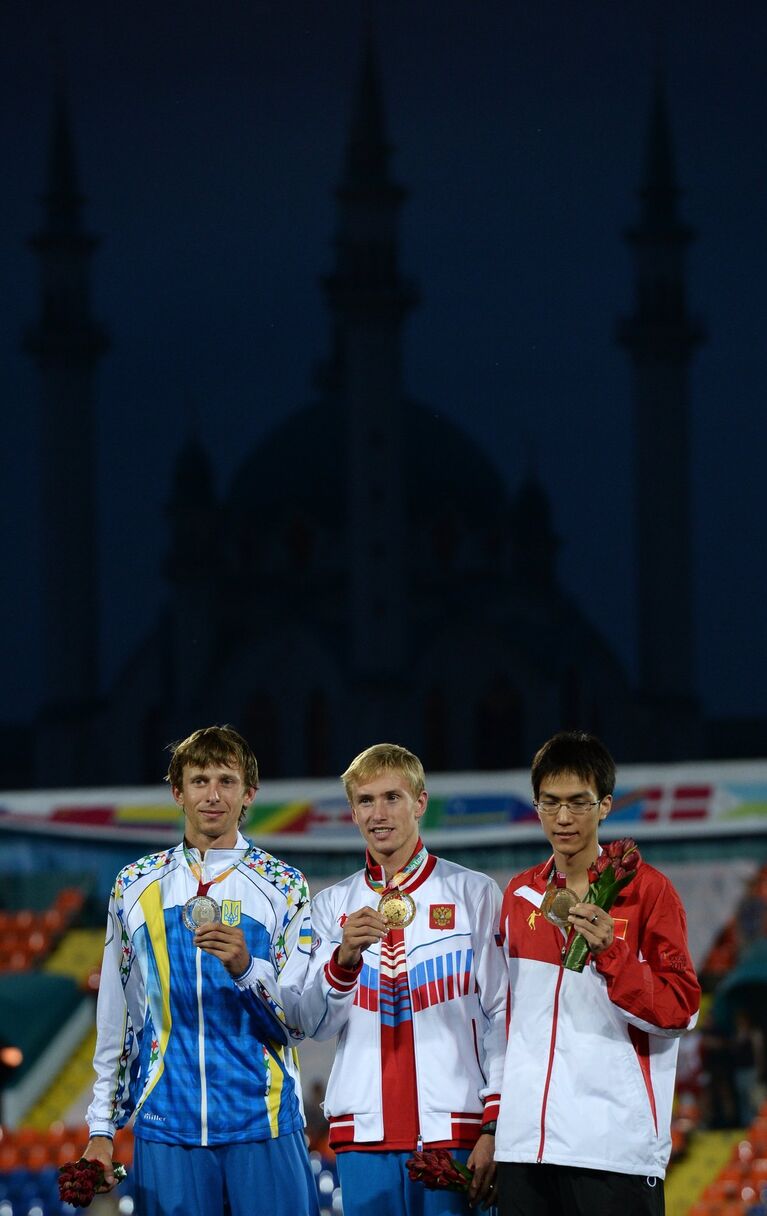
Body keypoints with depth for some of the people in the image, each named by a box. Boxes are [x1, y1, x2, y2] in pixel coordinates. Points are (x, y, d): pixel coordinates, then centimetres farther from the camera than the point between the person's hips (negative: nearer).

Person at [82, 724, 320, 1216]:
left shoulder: (283, 886, 5)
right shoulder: (135, 885, 10)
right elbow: (114, 1019, 13)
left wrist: (246, 967, -19)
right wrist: (101, 1129, 9)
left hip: (264, 1124, -1)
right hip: (166, 1120, 1)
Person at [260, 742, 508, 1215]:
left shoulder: (474, 893, 5)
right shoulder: (332, 905, 13)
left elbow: (501, 1016, 2)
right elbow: (313, 1024, 5)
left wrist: (495, 1127, -5)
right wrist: (345, 958, -14)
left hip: (453, 1133, -2)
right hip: (363, 1135, 2)